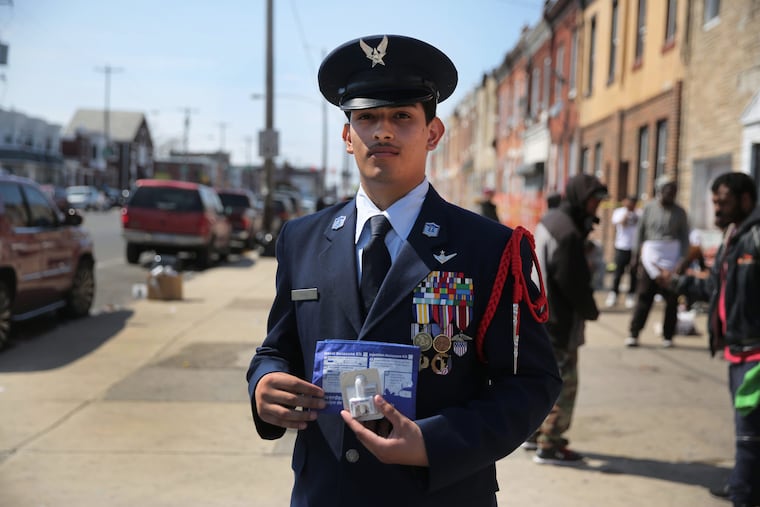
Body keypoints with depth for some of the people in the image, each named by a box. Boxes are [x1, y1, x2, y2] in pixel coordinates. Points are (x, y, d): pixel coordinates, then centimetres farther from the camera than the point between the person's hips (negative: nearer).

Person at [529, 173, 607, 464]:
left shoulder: (550, 221, 10)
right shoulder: (567, 233, -23)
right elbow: (574, 283, -21)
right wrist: (591, 310, -5)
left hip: (540, 317, 11)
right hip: (559, 321, -11)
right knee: (563, 384, -1)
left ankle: (536, 432, 32)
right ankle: (550, 446, 6)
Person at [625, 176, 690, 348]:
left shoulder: (679, 212, 5)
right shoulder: (649, 208, 5)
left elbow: (685, 237, 5)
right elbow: (640, 231, 9)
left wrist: (682, 260, -5)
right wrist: (638, 254, 4)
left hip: (672, 257, 1)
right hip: (650, 255, -1)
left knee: (672, 299, 3)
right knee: (644, 297, -1)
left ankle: (668, 336, 13)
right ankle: (633, 334, 4)